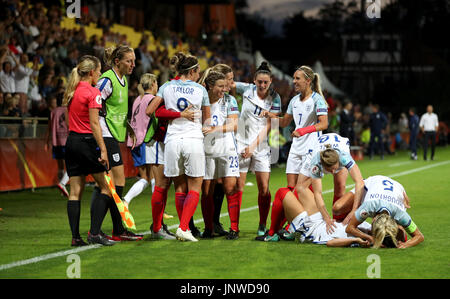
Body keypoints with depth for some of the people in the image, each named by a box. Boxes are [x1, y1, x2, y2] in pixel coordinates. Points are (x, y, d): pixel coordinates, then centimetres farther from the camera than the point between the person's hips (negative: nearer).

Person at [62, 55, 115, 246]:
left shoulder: (71, 91, 11)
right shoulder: (92, 93, -11)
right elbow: (94, 124, -15)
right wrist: (103, 150, -15)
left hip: (72, 141, 8)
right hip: (87, 142, -7)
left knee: (75, 191, 6)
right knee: (105, 187, 1)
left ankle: (75, 236, 4)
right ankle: (94, 232, -7)